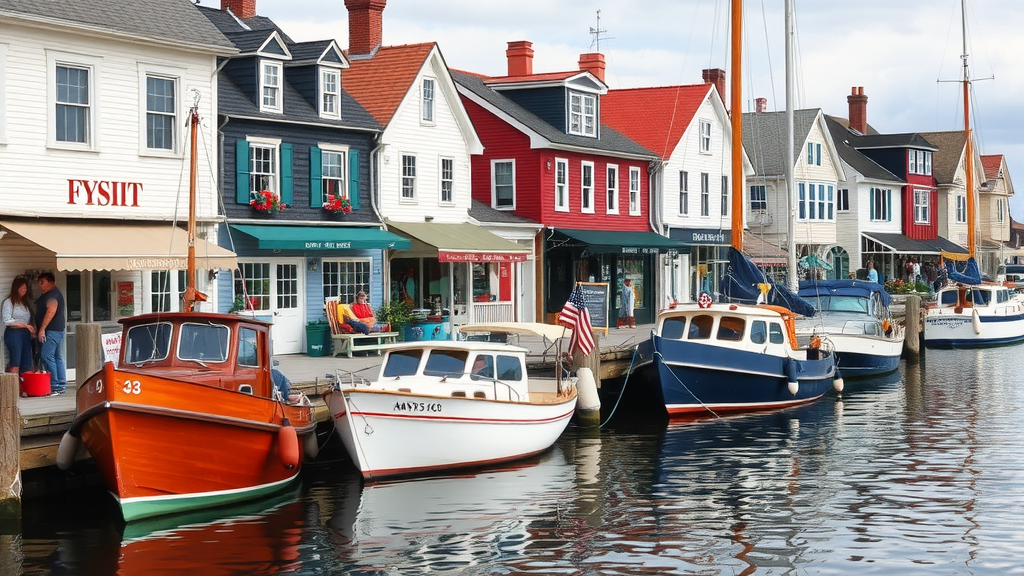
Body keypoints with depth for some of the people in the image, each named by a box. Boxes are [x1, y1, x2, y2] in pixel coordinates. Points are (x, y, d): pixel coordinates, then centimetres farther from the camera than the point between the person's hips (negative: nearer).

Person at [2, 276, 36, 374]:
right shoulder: (9, 302, -3)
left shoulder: (26, 303, 16)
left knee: (27, 364, 1)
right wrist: (25, 325, -12)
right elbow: (7, 321, -12)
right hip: (13, 333, -6)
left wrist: (33, 329, -2)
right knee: (15, 364, -10)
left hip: (25, 334, 6)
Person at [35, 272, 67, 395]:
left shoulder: (52, 295, -14)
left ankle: (55, 386, -13)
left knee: (46, 355, -13)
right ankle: (61, 385, 12)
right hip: (57, 330, 11)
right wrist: (39, 329, 24)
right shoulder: (50, 294, 19)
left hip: (52, 330, -11)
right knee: (57, 357, 11)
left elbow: (51, 311, -24)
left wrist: (42, 329, -24)